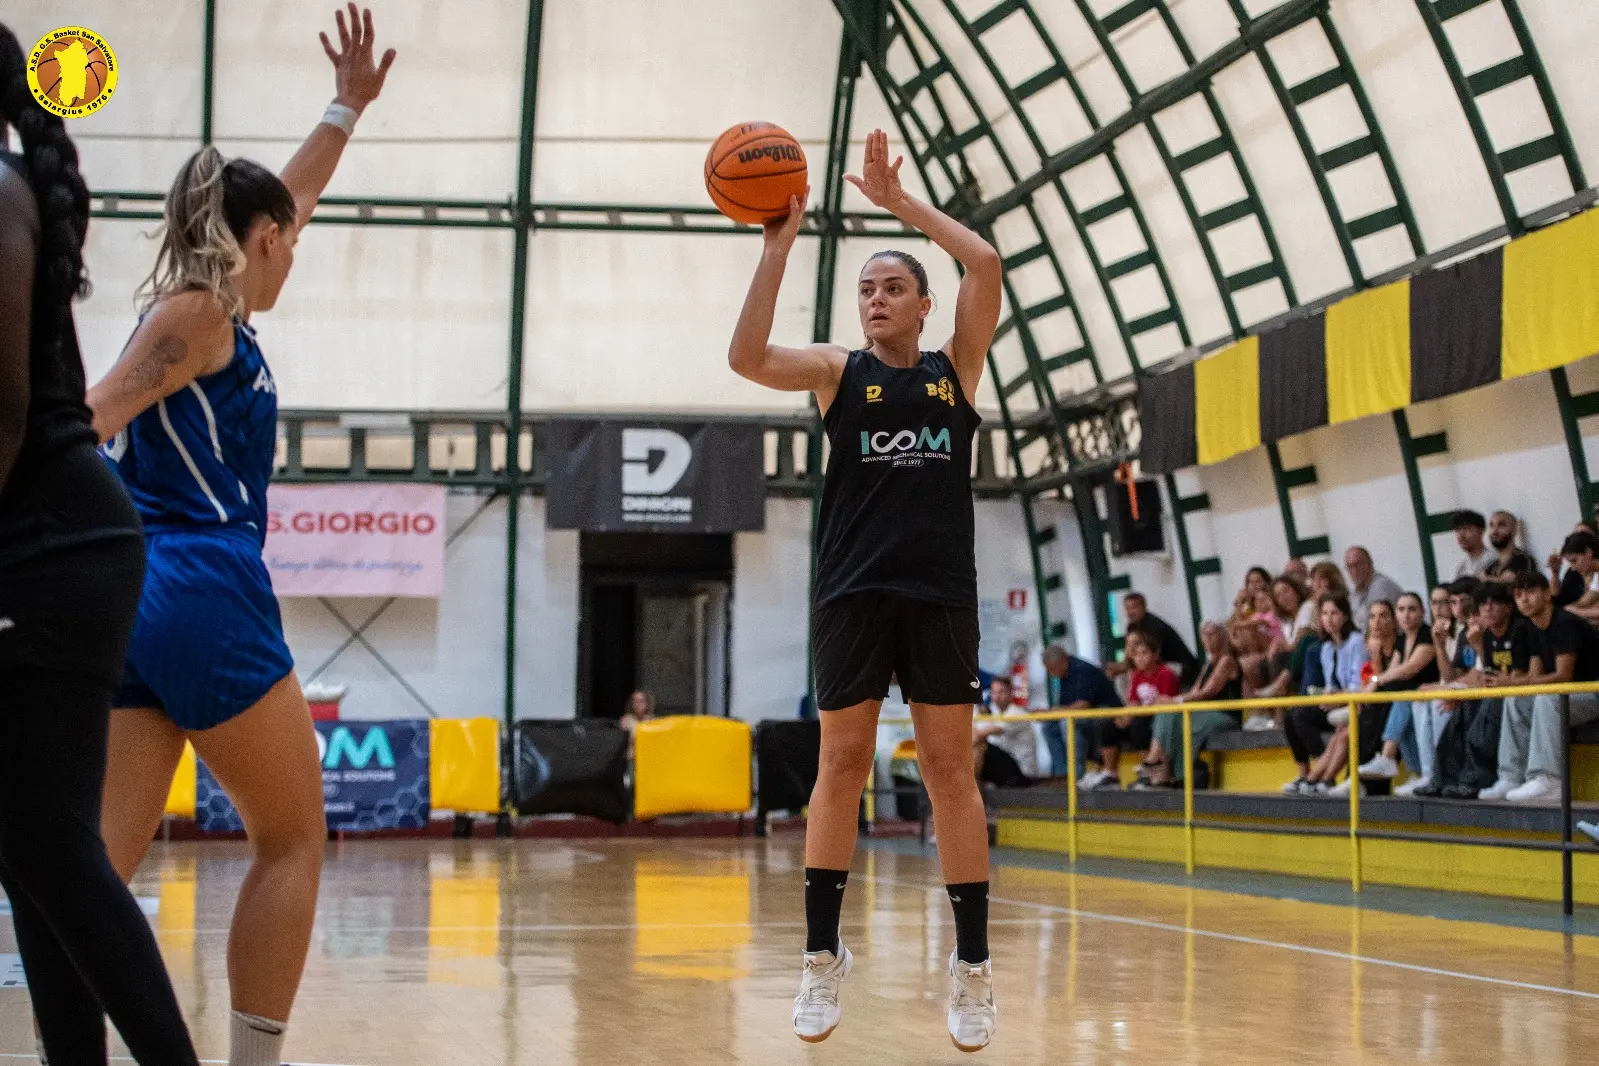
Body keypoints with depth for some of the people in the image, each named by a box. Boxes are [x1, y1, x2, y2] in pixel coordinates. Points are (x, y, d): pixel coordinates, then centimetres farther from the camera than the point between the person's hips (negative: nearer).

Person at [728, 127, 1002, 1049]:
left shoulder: (957, 368, 10)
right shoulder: (838, 371, 8)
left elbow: (986, 264, -3)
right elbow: (748, 358, -10)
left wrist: (900, 202, -1)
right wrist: (779, 245, -13)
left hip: (941, 591, 0)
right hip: (854, 589, 0)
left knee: (951, 768, 1)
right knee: (842, 764, 1)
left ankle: (974, 964, 4)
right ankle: (823, 954, 9)